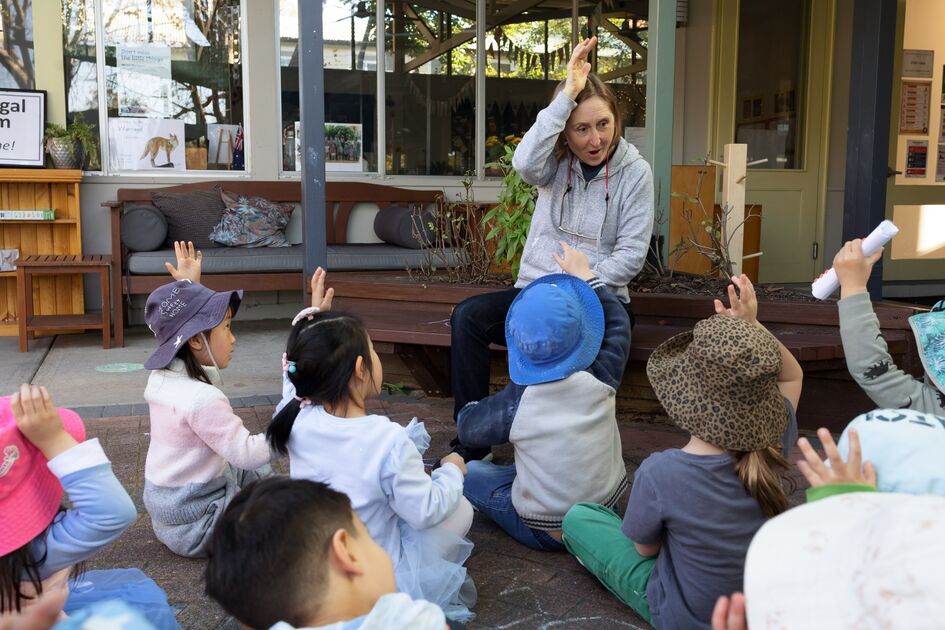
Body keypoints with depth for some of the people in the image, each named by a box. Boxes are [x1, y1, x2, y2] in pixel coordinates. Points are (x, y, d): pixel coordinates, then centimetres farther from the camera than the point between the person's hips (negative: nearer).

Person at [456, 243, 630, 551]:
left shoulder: (517, 401, -23)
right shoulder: (600, 379, -17)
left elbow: (467, 428, -5)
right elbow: (618, 324, 2)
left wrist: (473, 406, 16)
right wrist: (584, 274, 11)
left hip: (546, 533, -5)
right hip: (608, 515, 5)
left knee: (471, 471, 14)